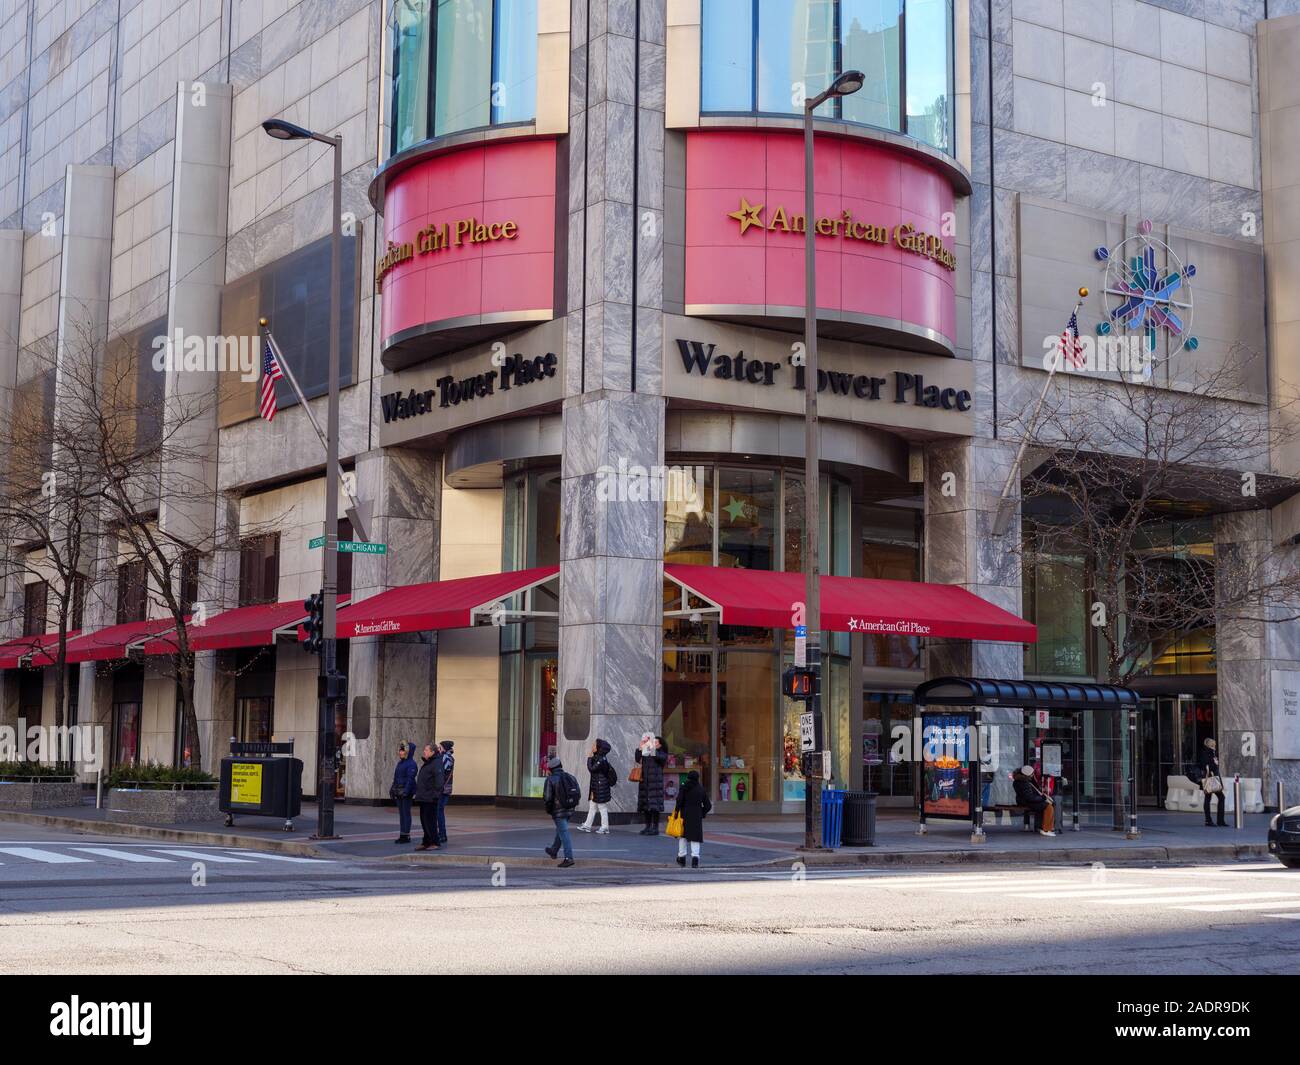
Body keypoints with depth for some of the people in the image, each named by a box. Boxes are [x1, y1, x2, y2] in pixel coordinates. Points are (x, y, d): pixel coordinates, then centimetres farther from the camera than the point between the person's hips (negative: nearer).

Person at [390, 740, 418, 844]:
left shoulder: (411, 764, -11)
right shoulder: (400, 763, 16)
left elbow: (410, 779, -18)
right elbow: (395, 778, 21)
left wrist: (406, 791, -24)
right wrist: (392, 790, 17)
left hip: (406, 793, -9)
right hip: (399, 792, 9)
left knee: (406, 813, -5)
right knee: (401, 813, 11)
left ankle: (406, 835, -2)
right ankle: (402, 835, 15)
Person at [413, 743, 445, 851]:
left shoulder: (436, 763, -14)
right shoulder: (426, 763, 18)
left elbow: (439, 780, -21)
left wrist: (436, 794, -25)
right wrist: (418, 793, 21)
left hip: (430, 798, -10)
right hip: (423, 797, 10)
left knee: (430, 820, -7)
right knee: (424, 820, 13)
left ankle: (435, 843, -2)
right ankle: (426, 843, 19)